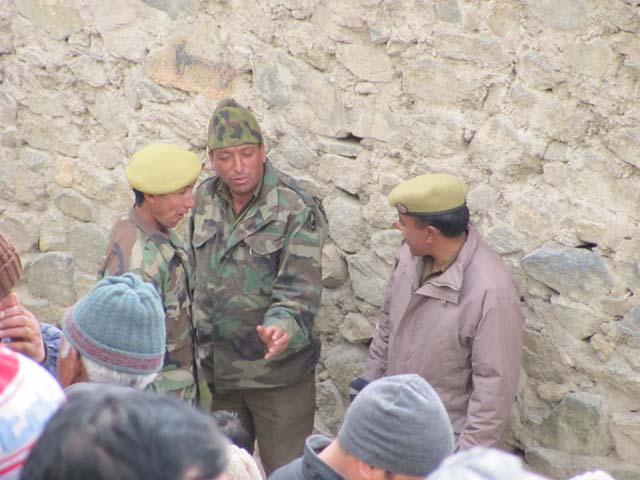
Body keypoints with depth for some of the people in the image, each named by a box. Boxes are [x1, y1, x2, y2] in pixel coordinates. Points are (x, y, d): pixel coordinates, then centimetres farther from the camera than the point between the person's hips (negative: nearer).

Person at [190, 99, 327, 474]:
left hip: (278, 373, -6)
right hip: (217, 371, 6)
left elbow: (299, 287, -23)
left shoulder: (297, 209, -15)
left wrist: (283, 327, -42)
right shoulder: (206, 199, 4)